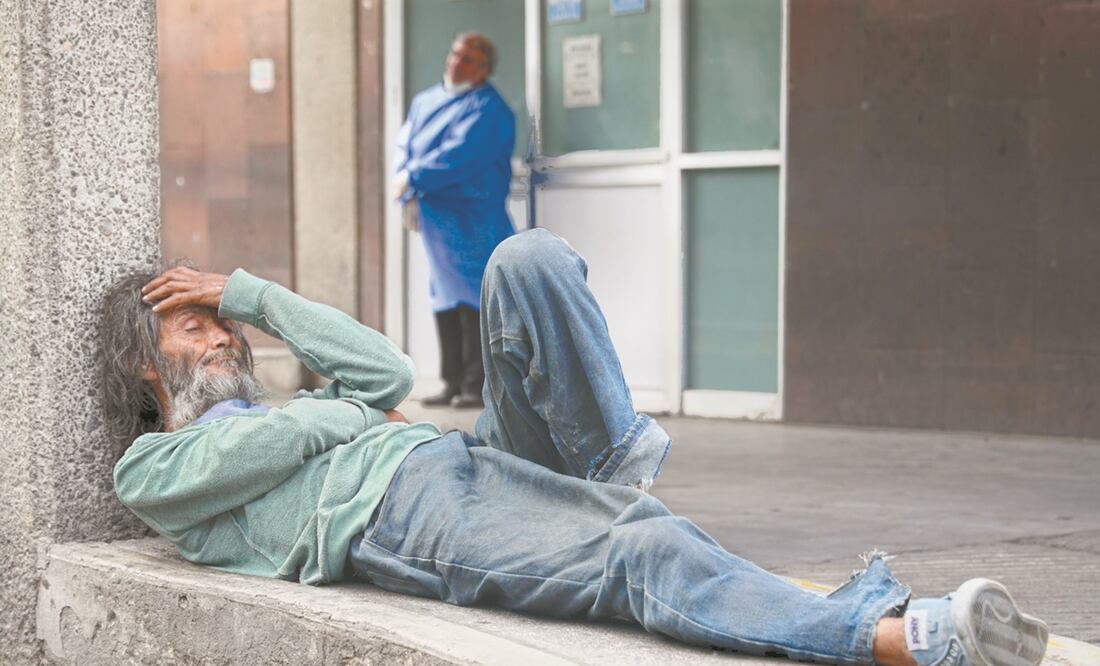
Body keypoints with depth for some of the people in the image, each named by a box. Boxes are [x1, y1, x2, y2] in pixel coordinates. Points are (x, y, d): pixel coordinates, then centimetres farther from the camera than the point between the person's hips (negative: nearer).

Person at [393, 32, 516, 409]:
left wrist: (413, 179, -12)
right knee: (445, 300, 10)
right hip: (434, 216, 8)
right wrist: (410, 196, -6)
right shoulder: (426, 101, 16)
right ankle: (453, 384, 16)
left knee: (472, 300, -9)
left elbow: (459, 156, -20)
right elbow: (405, 146, 10)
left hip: (472, 218, -8)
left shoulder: (487, 108, -9)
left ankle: (477, 386, -7)